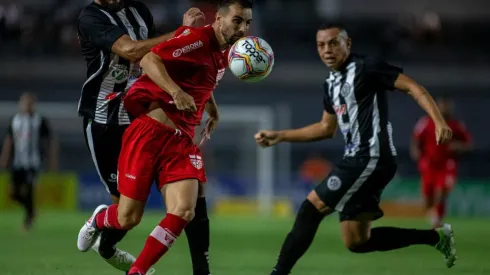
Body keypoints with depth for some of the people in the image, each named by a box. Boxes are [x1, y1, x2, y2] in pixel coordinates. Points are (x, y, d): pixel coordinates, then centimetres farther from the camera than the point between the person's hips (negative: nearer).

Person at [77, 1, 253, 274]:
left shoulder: (226, 53, 12)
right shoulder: (197, 37, -15)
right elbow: (149, 60, -27)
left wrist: (213, 112, 23)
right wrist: (176, 91, -39)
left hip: (182, 140, 7)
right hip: (149, 133, -7)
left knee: (184, 211, -15)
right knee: (128, 218, 1)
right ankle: (99, 219, 38)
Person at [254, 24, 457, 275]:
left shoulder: (365, 67, -7)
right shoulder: (331, 84, 18)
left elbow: (412, 87, -11)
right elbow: (326, 128, 30)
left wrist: (439, 121, -24)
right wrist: (279, 136, 26)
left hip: (371, 158, -10)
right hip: (357, 160, 10)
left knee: (311, 208, -12)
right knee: (357, 242, 8)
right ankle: (435, 237, 17)